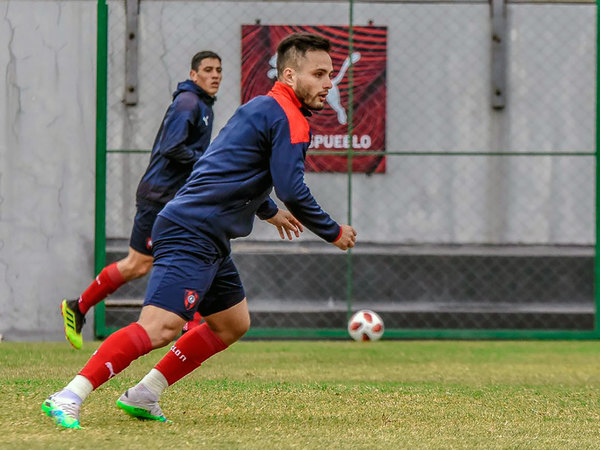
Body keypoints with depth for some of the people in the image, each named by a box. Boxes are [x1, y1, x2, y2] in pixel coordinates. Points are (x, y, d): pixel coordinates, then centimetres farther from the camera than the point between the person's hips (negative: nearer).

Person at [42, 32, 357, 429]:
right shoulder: (289, 119, -9)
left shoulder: (262, 108, 22)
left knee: (233, 324, 20)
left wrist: (269, 211, 49)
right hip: (193, 235, -11)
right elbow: (293, 191, -17)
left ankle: (144, 396, 18)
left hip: (209, 242, 11)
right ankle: (69, 397, -28)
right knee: (160, 326, -23)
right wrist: (333, 232, -3)